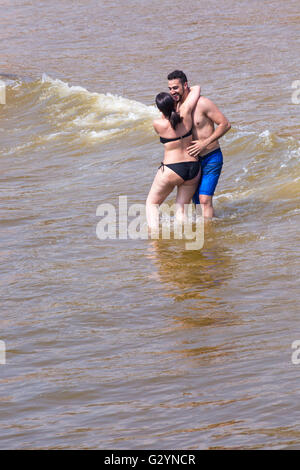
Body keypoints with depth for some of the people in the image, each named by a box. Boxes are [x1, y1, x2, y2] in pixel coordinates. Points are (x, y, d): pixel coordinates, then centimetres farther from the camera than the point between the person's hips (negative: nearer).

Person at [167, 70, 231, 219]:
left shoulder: (202, 103, -17)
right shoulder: (178, 106, 4)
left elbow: (225, 124, -15)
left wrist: (204, 143, -21)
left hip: (211, 158, -7)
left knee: (205, 200, -14)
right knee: (196, 199, 9)